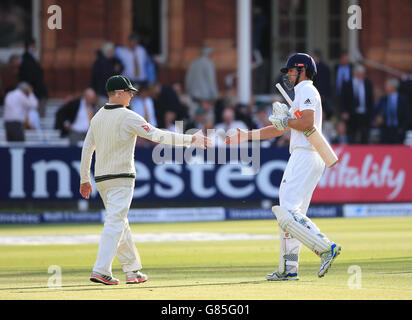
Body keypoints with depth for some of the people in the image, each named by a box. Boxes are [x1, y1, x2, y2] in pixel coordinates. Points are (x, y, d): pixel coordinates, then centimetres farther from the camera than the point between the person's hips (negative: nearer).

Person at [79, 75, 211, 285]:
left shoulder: (97, 117, 9)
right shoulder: (128, 117, -12)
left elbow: (87, 148, 12)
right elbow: (157, 135, -17)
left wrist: (85, 179, 19)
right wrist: (190, 139, -14)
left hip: (101, 179, 8)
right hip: (121, 178, -8)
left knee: (119, 222, 15)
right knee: (115, 223, -10)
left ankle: (132, 270, 20)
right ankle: (101, 270, -19)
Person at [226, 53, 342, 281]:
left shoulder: (307, 90, -5)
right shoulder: (301, 94, 28)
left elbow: (307, 122, -21)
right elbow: (278, 130, 30)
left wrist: (286, 121, -6)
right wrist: (246, 136, 26)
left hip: (306, 156, -11)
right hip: (302, 157, 11)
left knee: (287, 212, -19)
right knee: (289, 212, 11)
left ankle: (326, 248, -26)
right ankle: (288, 268, 12)